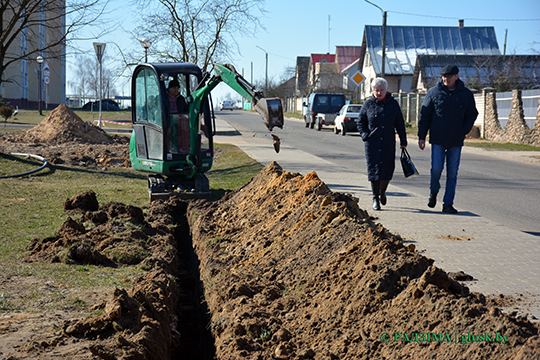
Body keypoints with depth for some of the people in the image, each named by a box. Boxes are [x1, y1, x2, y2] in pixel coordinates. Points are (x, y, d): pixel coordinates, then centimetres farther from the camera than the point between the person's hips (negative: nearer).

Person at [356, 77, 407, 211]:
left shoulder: (393, 104, 7)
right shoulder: (368, 104, 3)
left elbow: (400, 124, 11)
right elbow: (360, 122, 9)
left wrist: (403, 141, 8)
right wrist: (365, 135, -6)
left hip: (389, 143, 2)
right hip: (372, 143, -2)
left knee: (388, 169, 4)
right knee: (374, 169, -4)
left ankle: (382, 192, 31)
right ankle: (375, 198, 4)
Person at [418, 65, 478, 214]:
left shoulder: (466, 94, 4)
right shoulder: (433, 92, 2)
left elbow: (472, 115, 13)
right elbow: (425, 116, 5)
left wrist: (464, 131, -3)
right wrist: (421, 136, 1)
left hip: (456, 140, 1)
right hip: (437, 139, -1)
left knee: (452, 173, 2)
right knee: (436, 169, -9)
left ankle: (448, 204, 9)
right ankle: (433, 192, 21)